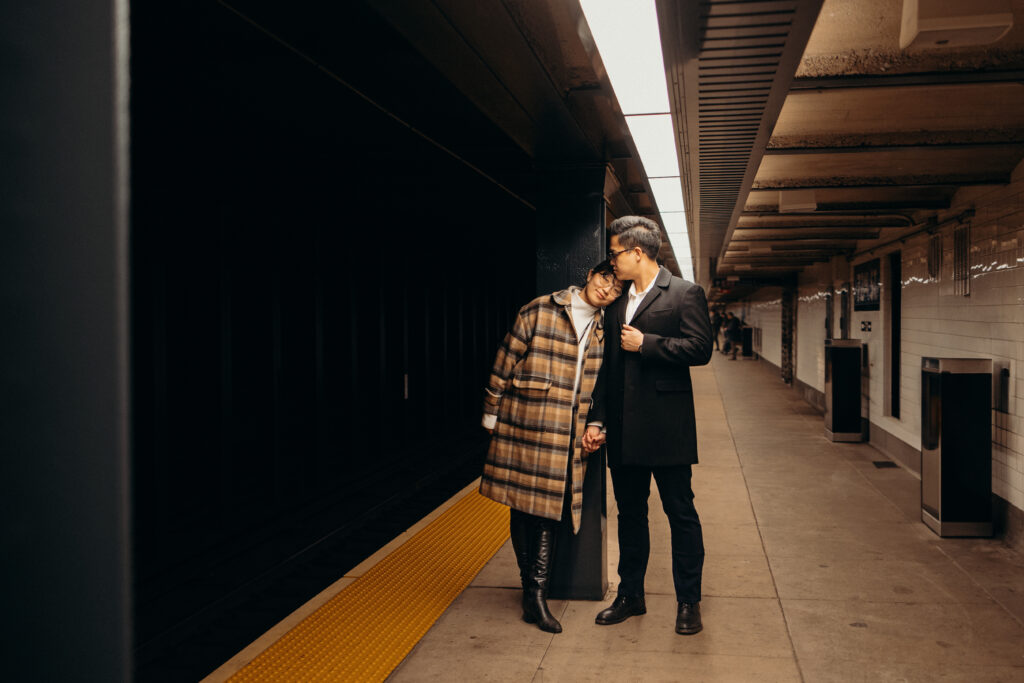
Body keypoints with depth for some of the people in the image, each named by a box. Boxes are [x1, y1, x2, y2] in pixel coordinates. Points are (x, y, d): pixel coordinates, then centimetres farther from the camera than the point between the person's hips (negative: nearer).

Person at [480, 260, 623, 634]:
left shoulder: (605, 329, 10)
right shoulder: (538, 312, -4)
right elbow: (505, 362, -2)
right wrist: (492, 414, 0)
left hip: (568, 436, 3)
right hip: (524, 425, -3)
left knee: (549, 507, 2)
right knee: (523, 505, 4)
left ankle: (535, 593, 9)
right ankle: (533, 588, 18)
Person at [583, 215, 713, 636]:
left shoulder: (685, 294, -3)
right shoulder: (616, 304, 15)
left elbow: (700, 348, -14)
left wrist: (645, 343, -13)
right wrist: (598, 419, 10)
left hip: (666, 427, -6)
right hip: (624, 428, 6)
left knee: (681, 513, 2)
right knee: (630, 513, 14)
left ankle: (688, 601, 15)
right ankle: (630, 596, 26)